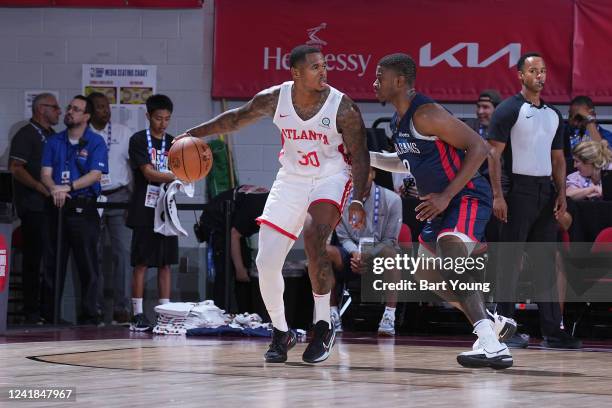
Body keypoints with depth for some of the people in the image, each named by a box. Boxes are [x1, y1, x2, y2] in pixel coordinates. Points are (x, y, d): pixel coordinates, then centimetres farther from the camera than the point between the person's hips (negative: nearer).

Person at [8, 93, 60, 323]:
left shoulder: (53, 136, 19)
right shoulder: (26, 135, -5)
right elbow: (15, 168, -14)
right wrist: (41, 188, -18)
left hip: (51, 205, 7)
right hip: (33, 206, -7)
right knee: (34, 257, -6)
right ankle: (31, 311, -3)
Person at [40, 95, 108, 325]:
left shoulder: (95, 142, 1)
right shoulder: (54, 142, 13)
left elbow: (95, 174, -10)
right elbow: (45, 173, 5)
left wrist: (68, 188, -20)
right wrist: (54, 189, -17)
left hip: (84, 208, -4)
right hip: (56, 207, 4)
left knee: (88, 264, -2)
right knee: (52, 263, 5)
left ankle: (90, 315, 3)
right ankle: (48, 314, 11)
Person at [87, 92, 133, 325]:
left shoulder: (122, 133, 8)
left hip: (119, 197, 0)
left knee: (122, 250, -7)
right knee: (94, 253, 2)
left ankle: (121, 307, -5)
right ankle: (95, 307, 9)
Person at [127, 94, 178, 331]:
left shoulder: (173, 143, 13)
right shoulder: (139, 140, -2)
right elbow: (149, 173, -12)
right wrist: (177, 177, -21)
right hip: (145, 211, -5)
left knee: (165, 263, 5)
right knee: (141, 264, -4)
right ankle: (138, 315, -1)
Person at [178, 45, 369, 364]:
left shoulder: (342, 107, -20)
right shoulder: (275, 99, -11)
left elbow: (359, 155, -13)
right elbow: (236, 118, 6)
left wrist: (358, 199, -24)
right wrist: (195, 133, 2)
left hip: (330, 179, -4)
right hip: (292, 179, 4)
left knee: (313, 239, -32)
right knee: (266, 263, -3)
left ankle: (323, 327, -17)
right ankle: (281, 333, 19)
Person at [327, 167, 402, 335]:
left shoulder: (391, 199, -8)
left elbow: (390, 241, -8)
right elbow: (343, 237, 0)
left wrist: (366, 256, -23)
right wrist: (355, 253, -22)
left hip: (378, 256, -2)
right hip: (352, 255, 2)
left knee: (390, 252, -37)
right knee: (326, 251, -28)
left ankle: (389, 316, -42)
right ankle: (333, 315, -24)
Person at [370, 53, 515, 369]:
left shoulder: (426, 114, -19)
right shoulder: (398, 121, 11)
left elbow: (479, 148, -23)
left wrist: (446, 196, -25)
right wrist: (366, 157, 18)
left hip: (467, 197, -11)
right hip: (441, 204, 11)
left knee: (451, 262, -32)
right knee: (426, 273, 20)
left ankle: (492, 347, -42)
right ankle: (493, 323, 31)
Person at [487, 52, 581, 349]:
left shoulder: (553, 115, 15)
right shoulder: (509, 110, -4)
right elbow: (494, 153, -9)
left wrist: (561, 194, 6)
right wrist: (497, 195, -16)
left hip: (546, 192, 6)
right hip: (518, 189, -6)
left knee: (546, 262, 6)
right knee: (510, 260, -3)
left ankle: (552, 330, 7)